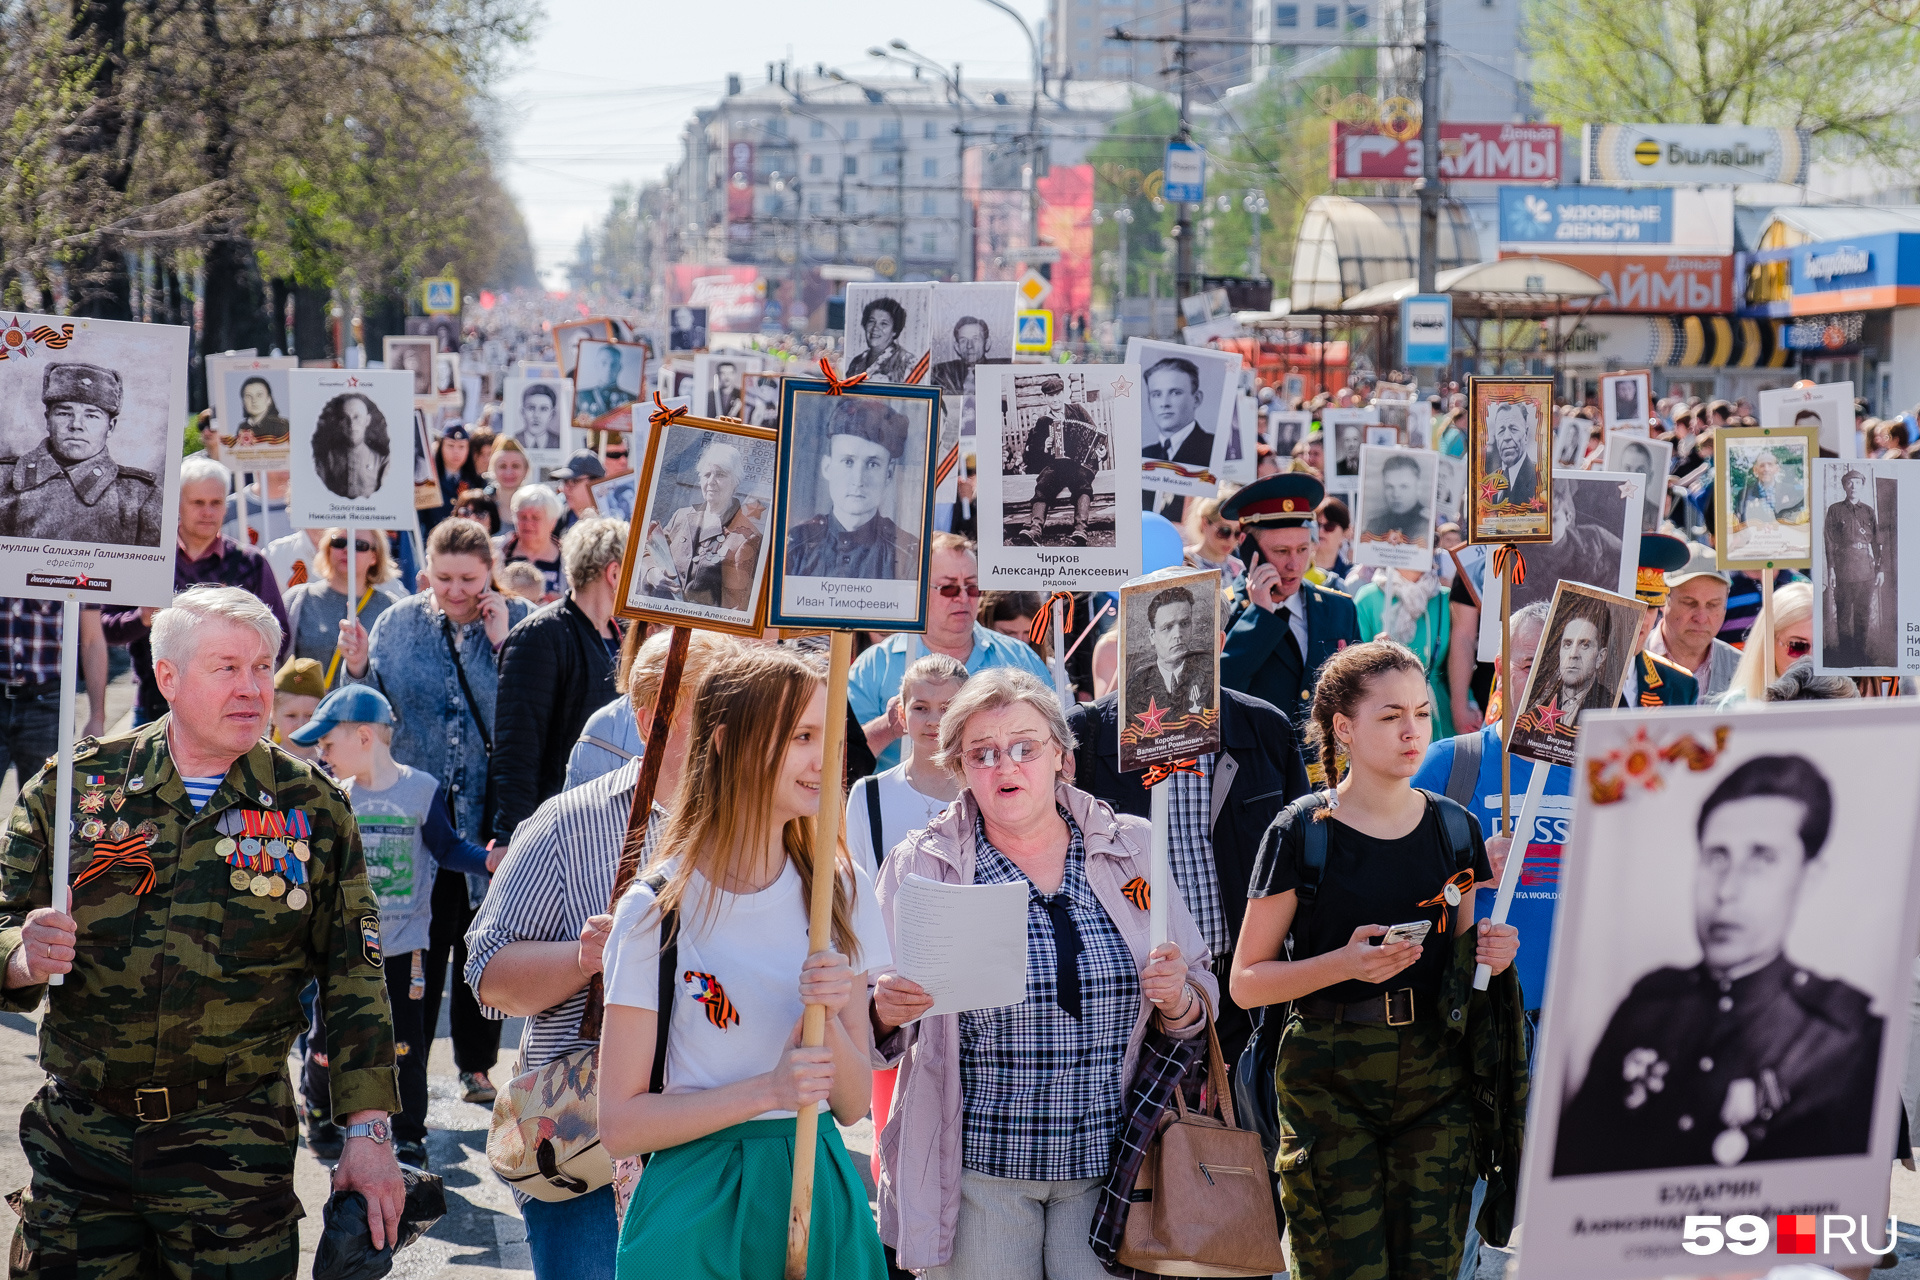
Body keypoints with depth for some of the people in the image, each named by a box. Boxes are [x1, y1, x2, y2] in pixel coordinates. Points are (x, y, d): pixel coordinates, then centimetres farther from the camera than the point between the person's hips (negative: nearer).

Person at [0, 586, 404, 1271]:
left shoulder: (310, 807, 4)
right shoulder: (75, 786, 3)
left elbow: (353, 978, 6)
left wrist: (368, 1132, 0)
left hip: (235, 1153, -1)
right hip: (79, 1139, 1)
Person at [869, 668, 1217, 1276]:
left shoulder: (1132, 850, 5)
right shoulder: (920, 866, 0)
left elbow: (1200, 1009, 10)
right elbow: (877, 1024, -1)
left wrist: (1177, 1000, -11)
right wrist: (886, 1011, -23)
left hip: (1109, 1159, 1)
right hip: (976, 1166, -1)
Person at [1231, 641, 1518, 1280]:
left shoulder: (1454, 827, 10)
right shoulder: (1301, 834, -4)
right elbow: (1246, 981, -3)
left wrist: (1486, 952, 0)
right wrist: (1344, 963, -17)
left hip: (1436, 1076, 4)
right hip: (1329, 1078, -4)